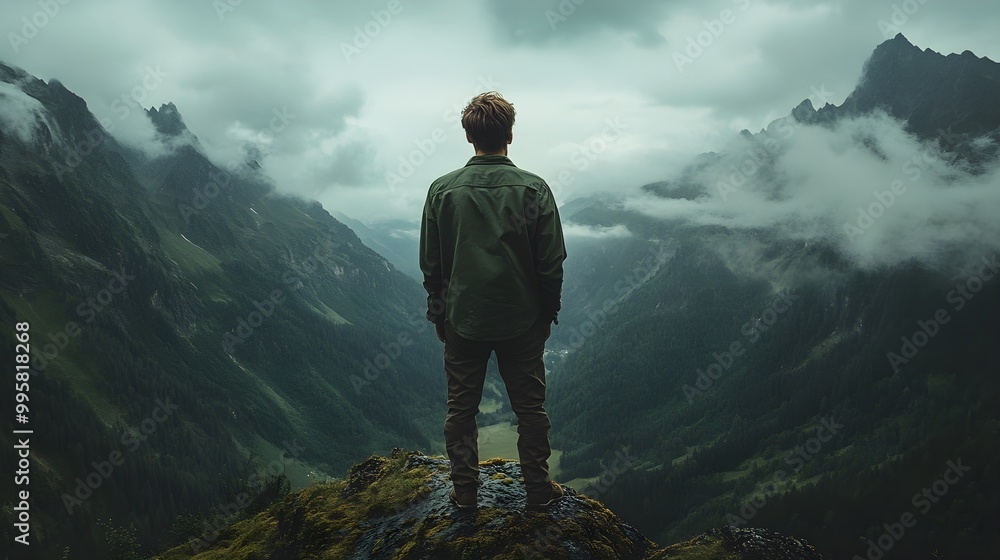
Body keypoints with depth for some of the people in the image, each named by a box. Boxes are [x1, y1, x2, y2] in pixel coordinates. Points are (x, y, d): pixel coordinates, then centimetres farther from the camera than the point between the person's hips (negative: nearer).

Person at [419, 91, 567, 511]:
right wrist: (548, 314, 7)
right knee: (530, 408, 13)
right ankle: (538, 490, 24)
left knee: (461, 408, 14)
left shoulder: (442, 190, -6)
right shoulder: (534, 189, -9)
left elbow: (430, 265, -1)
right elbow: (551, 264, -6)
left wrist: (439, 314, 12)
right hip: (523, 320, 0)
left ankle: (465, 490, 25)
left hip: (463, 319, 1)